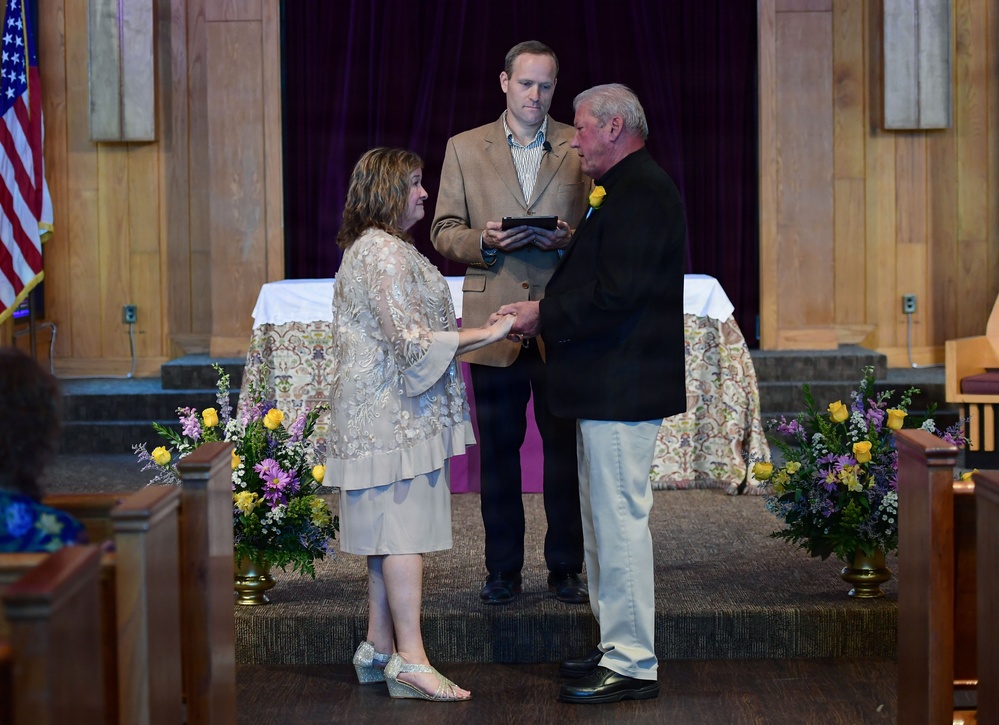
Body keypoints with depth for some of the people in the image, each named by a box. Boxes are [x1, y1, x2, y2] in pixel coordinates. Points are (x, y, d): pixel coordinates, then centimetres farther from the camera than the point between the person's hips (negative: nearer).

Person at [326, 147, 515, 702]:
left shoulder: (370, 248, 18)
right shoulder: (385, 252, -17)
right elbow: (412, 341, -22)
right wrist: (486, 334, -18)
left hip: (381, 414, 11)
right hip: (397, 414, -11)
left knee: (389, 530, 12)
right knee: (404, 528, -9)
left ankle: (380, 647, 16)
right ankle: (409, 659, -8)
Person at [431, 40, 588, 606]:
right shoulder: (465, 149, 10)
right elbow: (444, 231, 8)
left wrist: (565, 239, -14)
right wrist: (486, 241, -12)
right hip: (495, 321, 0)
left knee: (566, 446, 2)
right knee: (498, 448, 5)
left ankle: (566, 567, 13)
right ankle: (504, 570, 13)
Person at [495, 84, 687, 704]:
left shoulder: (642, 193, -15)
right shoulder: (629, 189, 19)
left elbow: (616, 295, -23)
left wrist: (545, 316, -14)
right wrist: (543, 310, 9)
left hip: (622, 390, -11)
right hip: (611, 386, 11)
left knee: (621, 518, -8)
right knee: (604, 519, 16)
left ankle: (633, 665, -3)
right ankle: (619, 647, 25)